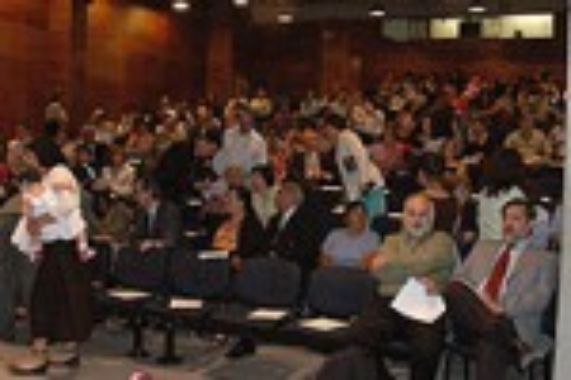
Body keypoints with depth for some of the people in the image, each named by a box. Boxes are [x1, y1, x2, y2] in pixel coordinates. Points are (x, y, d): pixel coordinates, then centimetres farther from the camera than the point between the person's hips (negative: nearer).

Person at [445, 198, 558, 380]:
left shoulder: (544, 259, 15)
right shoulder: (483, 247, 28)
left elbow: (540, 299, 0)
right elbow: (459, 278, 18)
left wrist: (503, 308, -15)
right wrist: (469, 297, -6)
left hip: (510, 322, -3)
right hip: (471, 314, 3)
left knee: (491, 347, -38)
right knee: (454, 289, -30)